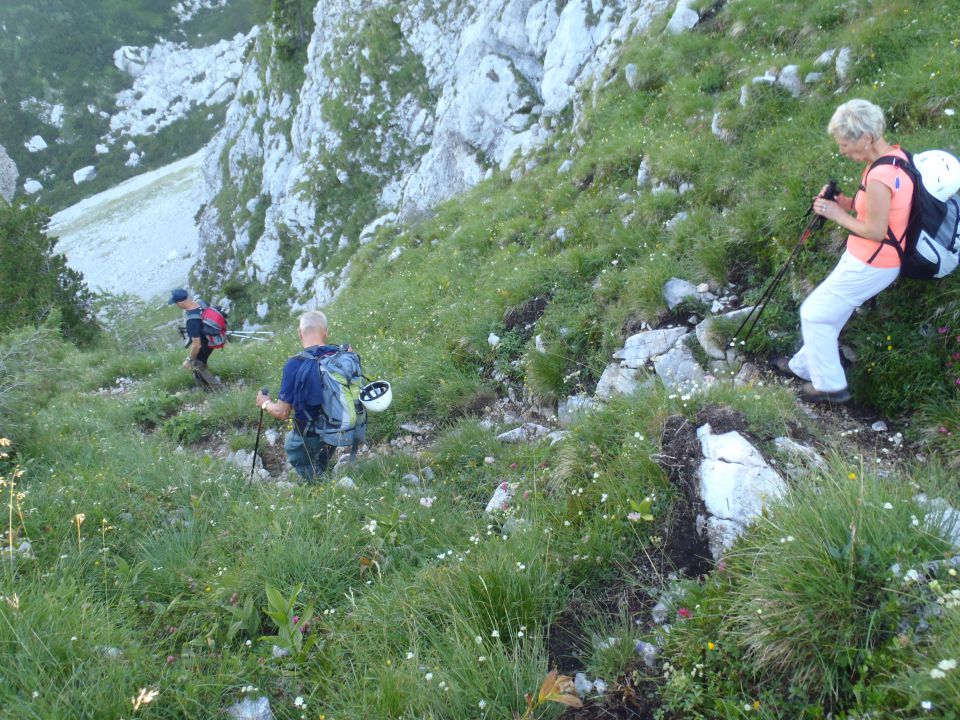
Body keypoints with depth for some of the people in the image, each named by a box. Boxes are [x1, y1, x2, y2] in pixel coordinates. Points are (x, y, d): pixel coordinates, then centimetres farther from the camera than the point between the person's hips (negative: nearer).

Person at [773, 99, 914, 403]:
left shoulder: (879, 177, -29)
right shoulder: (896, 155, 2)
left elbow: (875, 230, -24)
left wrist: (838, 214, -12)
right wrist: (847, 202, 2)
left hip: (869, 266, -10)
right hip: (883, 261, 10)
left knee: (814, 313, 3)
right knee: (830, 313, 23)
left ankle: (830, 385, 16)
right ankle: (804, 365, 41)